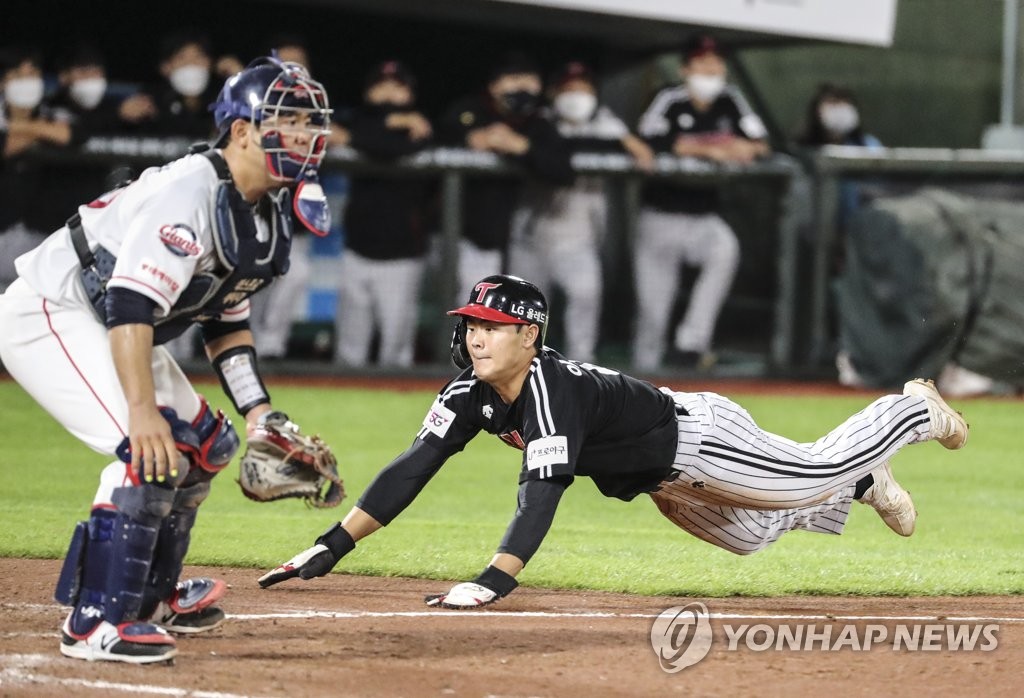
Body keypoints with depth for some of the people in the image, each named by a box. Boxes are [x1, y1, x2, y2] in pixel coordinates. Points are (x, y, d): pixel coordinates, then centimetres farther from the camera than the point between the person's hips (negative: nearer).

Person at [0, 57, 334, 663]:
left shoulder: (267, 215, 6)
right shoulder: (189, 193, -26)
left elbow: (227, 319, 16)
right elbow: (132, 303, -34)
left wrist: (259, 411, 5)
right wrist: (141, 409, -42)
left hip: (105, 332, 11)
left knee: (204, 445, 19)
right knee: (152, 450, -25)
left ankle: (150, 595, 33)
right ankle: (96, 623, -22)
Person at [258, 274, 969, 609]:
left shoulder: (552, 387, -37)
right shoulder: (471, 396, -15)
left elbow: (544, 490, -48)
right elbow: (412, 469, -19)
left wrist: (499, 576, -58)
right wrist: (335, 544, -28)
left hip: (697, 437, -7)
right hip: (663, 483, 8)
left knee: (820, 472, 5)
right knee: (751, 533, 25)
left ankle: (916, 409, 31)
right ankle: (865, 486, 48)